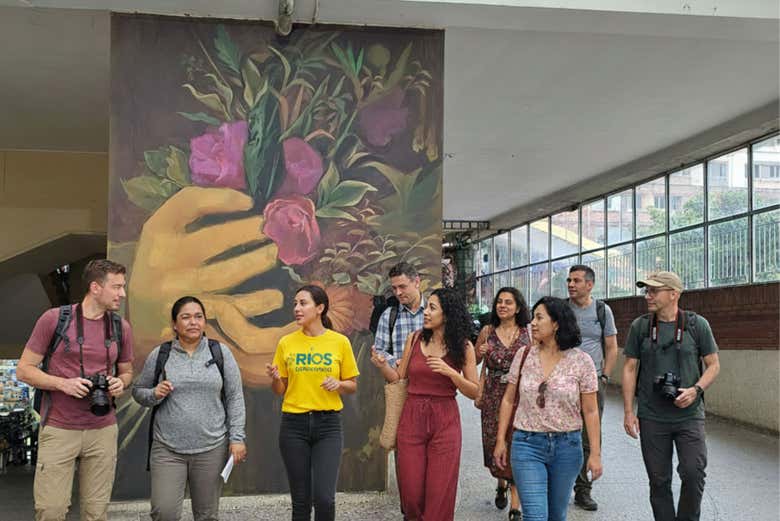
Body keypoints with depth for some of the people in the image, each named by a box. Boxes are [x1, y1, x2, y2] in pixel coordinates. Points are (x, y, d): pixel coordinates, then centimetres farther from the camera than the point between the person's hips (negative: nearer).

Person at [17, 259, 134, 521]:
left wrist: (120, 383, -6)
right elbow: (24, 369, -2)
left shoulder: (121, 327, 5)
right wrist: (63, 384, -18)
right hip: (58, 430, -3)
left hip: (103, 430, 3)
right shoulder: (54, 319, -6)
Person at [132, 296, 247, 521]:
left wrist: (237, 438, -3)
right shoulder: (159, 355, 2)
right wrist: (155, 394, -11)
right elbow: (138, 391, 11)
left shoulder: (221, 353, 2)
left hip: (212, 448, 0)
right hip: (167, 449, 0)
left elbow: (235, 398, 3)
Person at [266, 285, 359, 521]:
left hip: (328, 424, -1)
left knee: (324, 498, -11)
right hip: (294, 424, 1)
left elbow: (352, 386, 8)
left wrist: (338, 384, -12)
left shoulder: (340, 342, 0)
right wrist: (275, 378, -11)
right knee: (301, 500, 6)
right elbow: (280, 390, 10)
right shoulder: (286, 343, 3)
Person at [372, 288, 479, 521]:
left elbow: (474, 392, -3)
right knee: (411, 490, 6)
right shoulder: (415, 339, 3)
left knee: (440, 492, 1)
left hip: (444, 422, -2)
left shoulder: (463, 347, -3)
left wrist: (450, 372, -17)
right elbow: (400, 378, 7)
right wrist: (382, 364, -11)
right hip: (412, 417, 2)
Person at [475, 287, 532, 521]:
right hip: (493, 396, 2)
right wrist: (480, 353, -7)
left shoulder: (528, 333, 1)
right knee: (494, 445, 7)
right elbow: (474, 362, 14)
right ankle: (501, 484, 38)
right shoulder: (487, 332, 4)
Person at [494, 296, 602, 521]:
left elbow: (590, 411, -2)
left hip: (567, 446, 0)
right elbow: (508, 400, 8)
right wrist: (500, 440, 6)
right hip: (527, 444, 0)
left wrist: (595, 453, -5)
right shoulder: (523, 356, 1)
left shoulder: (581, 361, -5)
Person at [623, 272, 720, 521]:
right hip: (651, 418, 1)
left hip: (689, 415, -1)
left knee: (694, 473, -11)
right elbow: (630, 369, 6)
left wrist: (695, 390, -14)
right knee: (659, 481, 6)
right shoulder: (640, 326, 3)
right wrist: (628, 411, 1)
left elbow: (713, 365, 5)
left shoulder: (697, 324, 0)